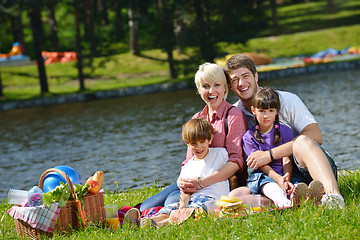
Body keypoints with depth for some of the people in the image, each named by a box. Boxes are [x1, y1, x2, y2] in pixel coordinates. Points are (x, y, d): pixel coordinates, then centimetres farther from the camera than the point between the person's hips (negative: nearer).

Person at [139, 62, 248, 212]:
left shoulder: (234, 115, -6)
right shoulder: (197, 119, 16)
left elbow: (236, 161, -15)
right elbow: (190, 160, 14)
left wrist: (201, 182, -25)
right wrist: (183, 180, -11)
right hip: (196, 180, 6)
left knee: (173, 201, -28)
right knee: (146, 207, -17)